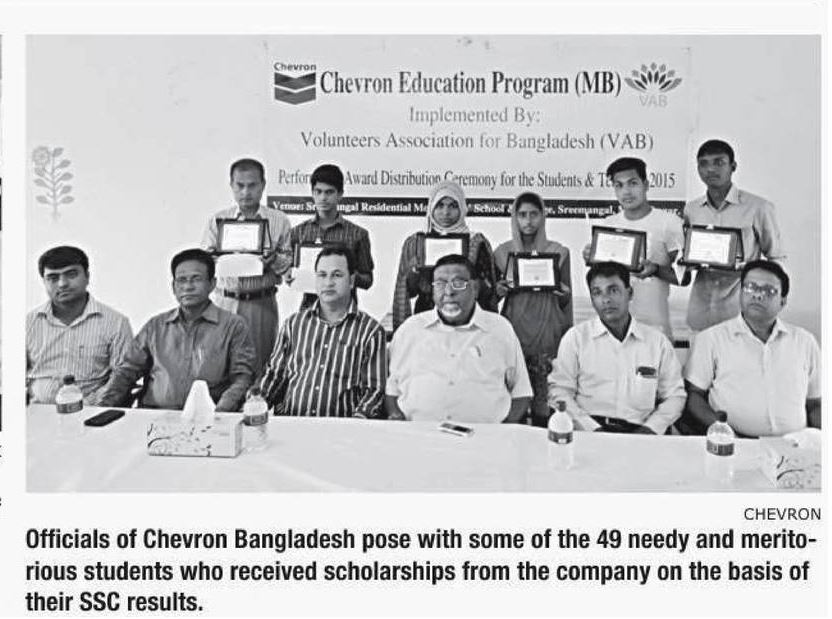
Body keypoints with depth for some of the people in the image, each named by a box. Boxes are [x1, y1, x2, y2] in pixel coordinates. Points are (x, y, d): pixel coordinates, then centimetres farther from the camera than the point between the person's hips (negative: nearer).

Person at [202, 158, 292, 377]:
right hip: (225, 300, 1)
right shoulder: (217, 220, 10)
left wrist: (273, 260, -15)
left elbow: (290, 261, 6)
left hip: (262, 303, -1)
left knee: (260, 364, -2)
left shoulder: (279, 221, 6)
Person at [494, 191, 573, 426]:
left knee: (545, 400, -3)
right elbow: (493, 297, 16)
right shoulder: (502, 252, 7)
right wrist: (499, 291, -5)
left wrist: (564, 293, -8)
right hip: (514, 330, 1)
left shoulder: (559, 252, 6)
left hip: (548, 333, 0)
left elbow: (565, 303, 14)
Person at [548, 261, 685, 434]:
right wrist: (592, 428, -9)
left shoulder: (657, 341, 14)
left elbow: (674, 395, 15)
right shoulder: (575, 337, 9)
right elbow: (559, 391, 4)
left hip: (639, 434, 3)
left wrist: (650, 428, -3)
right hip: (588, 433, -2)